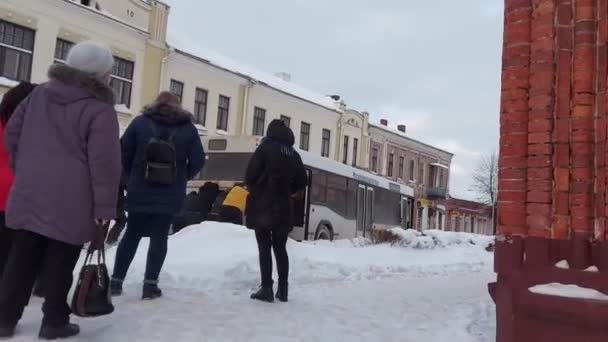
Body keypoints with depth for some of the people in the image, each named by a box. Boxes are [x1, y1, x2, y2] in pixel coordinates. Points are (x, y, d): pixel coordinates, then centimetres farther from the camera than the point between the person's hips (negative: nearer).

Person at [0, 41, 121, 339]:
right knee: (59, 263, 6)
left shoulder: (40, 93, 10)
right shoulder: (100, 110, -12)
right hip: (70, 202, -6)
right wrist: (105, 207, -13)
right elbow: (105, 162, -17)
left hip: (29, 194, 6)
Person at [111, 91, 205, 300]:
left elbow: (123, 152, -1)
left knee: (131, 235, 13)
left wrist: (133, 175, 12)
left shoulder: (140, 122, 0)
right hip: (170, 196, -1)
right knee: (159, 238, 8)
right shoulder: (188, 128, 0)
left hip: (139, 192, 1)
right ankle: (150, 284, 5)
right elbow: (198, 161, -4)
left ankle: (116, 281, 17)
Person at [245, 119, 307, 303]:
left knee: (264, 248, -2)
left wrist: (255, 191, 10)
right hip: (283, 208, 5)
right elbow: (301, 182, 11)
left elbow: (250, 175, -9)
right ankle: (282, 289, 11)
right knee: (280, 248, 11)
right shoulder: (294, 154, 9)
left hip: (262, 206, -4)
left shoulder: (265, 148, -6)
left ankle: (266, 288, -5)